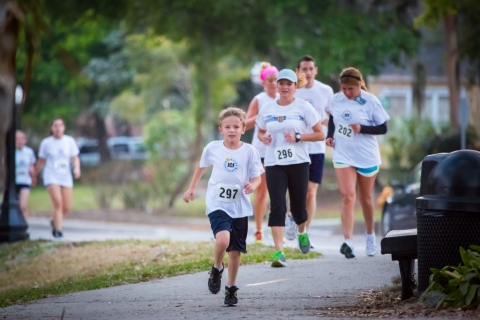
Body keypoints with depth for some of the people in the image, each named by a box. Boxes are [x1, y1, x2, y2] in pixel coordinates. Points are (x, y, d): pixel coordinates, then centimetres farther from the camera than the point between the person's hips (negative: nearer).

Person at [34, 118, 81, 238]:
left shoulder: (70, 141, 3)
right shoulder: (46, 143, -1)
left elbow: (75, 158, 4)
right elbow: (41, 162, 8)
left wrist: (77, 168, -15)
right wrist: (34, 175, 12)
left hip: (66, 178, 3)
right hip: (51, 177, -3)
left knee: (66, 208, 1)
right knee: (58, 203, -20)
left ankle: (55, 222, 31)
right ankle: (58, 230, -15)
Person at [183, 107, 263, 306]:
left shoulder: (249, 151, -6)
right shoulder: (212, 148, -3)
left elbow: (257, 177, 0)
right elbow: (202, 166, 16)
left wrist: (252, 185, -23)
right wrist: (192, 188, 21)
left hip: (240, 207, 1)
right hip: (217, 205, -1)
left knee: (235, 251, 9)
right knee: (223, 239, -27)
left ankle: (231, 288, 28)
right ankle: (217, 269, 3)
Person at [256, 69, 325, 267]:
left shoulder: (304, 108, -1)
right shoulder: (267, 110, 7)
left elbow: (320, 134, 0)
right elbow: (261, 132, 21)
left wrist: (298, 137, -14)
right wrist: (263, 138, -3)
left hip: (298, 163, -1)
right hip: (274, 164, 1)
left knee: (298, 206, 8)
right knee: (277, 207, -13)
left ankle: (302, 232, 44)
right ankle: (279, 253, -19)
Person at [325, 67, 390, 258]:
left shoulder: (371, 102, -11)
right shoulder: (336, 100, -2)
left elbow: (383, 128, -8)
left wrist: (362, 129, -22)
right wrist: (330, 136, 1)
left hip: (367, 157, -1)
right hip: (343, 155, 1)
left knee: (365, 198, 14)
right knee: (347, 196, -14)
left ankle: (370, 235, 36)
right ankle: (348, 241, -23)